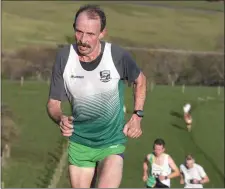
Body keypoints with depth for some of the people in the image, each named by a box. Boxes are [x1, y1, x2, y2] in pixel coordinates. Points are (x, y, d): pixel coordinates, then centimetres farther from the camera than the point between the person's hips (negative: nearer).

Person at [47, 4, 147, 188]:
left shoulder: (118, 56, -18)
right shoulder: (64, 57, -13)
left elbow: (140, 80, 5)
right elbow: (53, 103, -5)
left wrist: (137, 117, -2)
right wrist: (60, 118, -27)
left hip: (112, 141, -3)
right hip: (79, 142, 3)